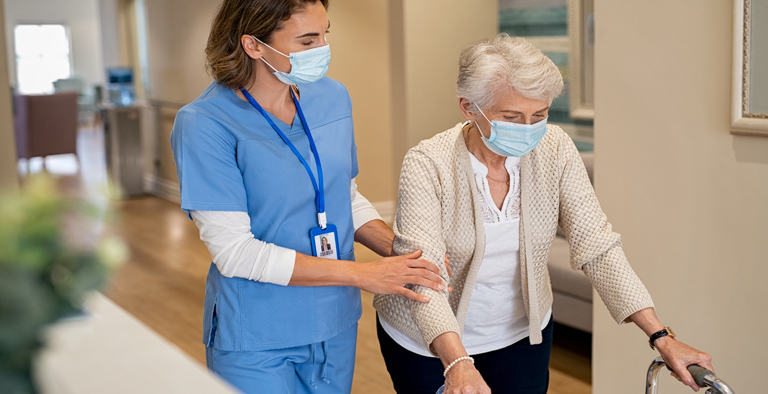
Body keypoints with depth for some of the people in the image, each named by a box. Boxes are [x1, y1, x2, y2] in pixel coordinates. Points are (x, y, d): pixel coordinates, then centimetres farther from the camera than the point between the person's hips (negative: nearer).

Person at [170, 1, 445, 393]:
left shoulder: (332, 97, 0)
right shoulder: (204, 125, -18)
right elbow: (234, 252, -21)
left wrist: (401, 254, -6)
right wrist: (362, 274, -20)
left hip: (336, 327, 5)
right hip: (256, 342, -5)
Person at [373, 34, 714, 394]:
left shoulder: (554, 149, -14)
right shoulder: (427, 165, -24)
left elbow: (596, 246, -14)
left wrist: (660, 337, -21)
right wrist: (457, 364, -45)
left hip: (521, 333, 3)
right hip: (429, 342, -3)